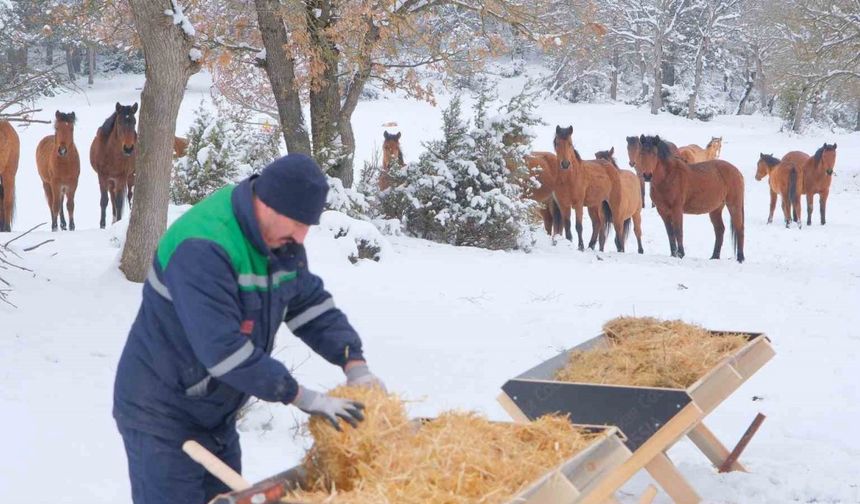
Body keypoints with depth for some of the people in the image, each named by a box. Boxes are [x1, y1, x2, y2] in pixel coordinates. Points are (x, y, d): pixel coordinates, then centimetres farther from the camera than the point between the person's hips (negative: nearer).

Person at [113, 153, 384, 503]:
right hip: (161, 414, -9)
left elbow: (311, 304, 7)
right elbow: (222, 348, -34)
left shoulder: (281, 237, -1)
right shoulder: (202, 247, -31)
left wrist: (354, 364, -9)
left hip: (216, 413, 9)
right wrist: (302, 397, -29)